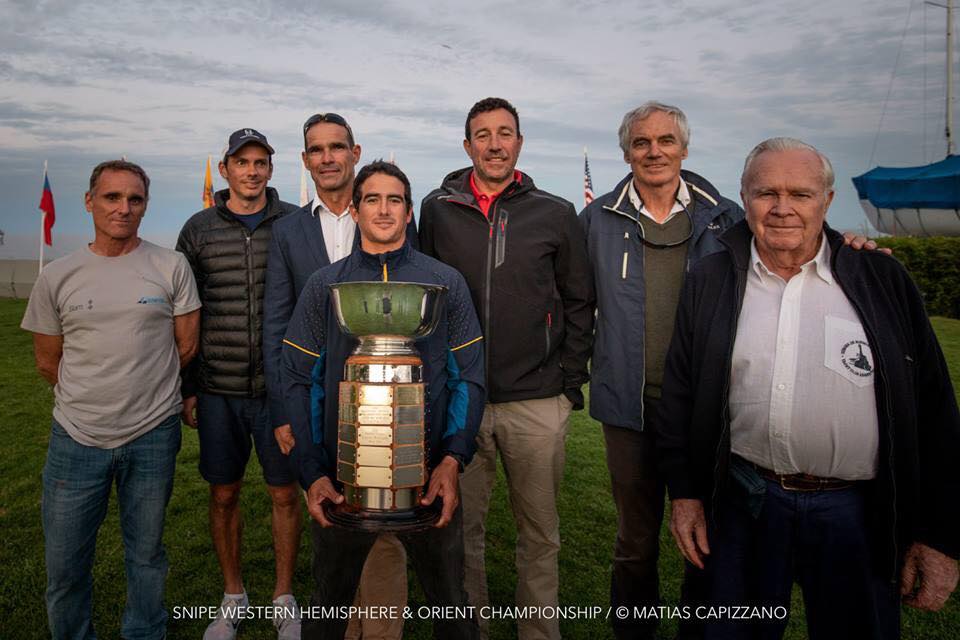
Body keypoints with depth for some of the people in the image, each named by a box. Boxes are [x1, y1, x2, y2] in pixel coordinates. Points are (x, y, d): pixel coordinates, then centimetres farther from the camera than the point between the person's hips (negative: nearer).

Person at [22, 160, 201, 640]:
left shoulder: (171, 267, -4)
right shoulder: (56, 278, -1)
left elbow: (186, 347, 2)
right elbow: (48, 362, 8)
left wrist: (146, 393, 9)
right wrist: (92, 398, 13)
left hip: (153, 437, -1)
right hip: (77, 438, 1)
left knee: (146, 555, 16)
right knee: (64, 563, 12)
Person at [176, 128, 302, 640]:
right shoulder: (199, 229, 4)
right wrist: (187, 389, 4)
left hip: (280, 388, -1)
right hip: (218, 392, 2)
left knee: (285, 494, 7)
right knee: (223, 496, 11)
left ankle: (284, 598, 26)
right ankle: (233, 597, 31)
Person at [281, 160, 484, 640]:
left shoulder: (447, 283, 2)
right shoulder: (323, 286, 3)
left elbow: (469, 377, 0)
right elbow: (298, 380, 1)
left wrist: (452, 460, -12)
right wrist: (312, 474, -8)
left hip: (430, 475, 0)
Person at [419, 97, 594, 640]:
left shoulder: (556, 214, 4)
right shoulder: (438, 210, 6)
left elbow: (580, 303, 8)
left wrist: (571, 380, 0)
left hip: (538, 402, 0)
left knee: (540, 534, 11)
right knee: (461, 528, 11)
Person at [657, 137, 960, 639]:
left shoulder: (882, 281, 0)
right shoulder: (708, 282, 2)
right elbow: (680, 395, 5)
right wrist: (684, 492, 2)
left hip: (859, 514, 0)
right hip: (744, 505, 1)